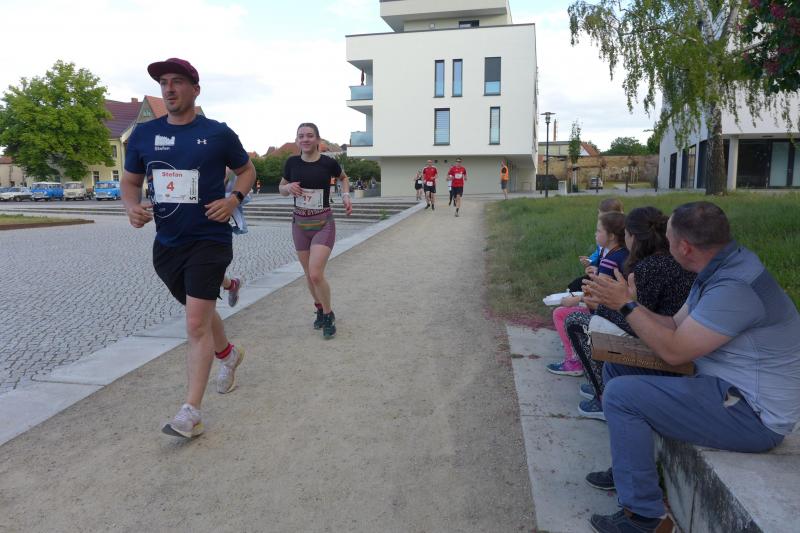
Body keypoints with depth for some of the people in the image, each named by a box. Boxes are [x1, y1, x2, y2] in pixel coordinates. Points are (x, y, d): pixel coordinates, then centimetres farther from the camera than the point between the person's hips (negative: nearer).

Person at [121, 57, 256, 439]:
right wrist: (132, 206, -9)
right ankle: (229, 355, 49)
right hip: (166, 243, 5)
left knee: (196, 324, -11)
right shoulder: (144, 134, 4)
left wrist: (234, 200, -10)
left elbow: (247, 170, 9)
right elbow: (130, 181, 13)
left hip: (209, 240, -5)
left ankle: (191, 413, -4)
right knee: (200, 311, 21)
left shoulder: (218, 134, -4)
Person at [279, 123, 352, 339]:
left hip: (323, 224, -3)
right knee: (309, 274, 12)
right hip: (300, 224, 4)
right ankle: (320, 309, 36)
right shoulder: (292, 162, -3)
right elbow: (281, 189, 11)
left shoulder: (328, 163, -9)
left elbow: (343, 178, 13)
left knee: (316, 274, -15)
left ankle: (329, 315, 8)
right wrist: (288, 187, -10)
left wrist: (346, 195, -3)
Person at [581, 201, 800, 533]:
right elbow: (675, 326, 7)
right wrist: (626, 301, -2)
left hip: (752, 414, -10)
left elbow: (673, 351, -25)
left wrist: (627, 305, -17)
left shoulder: (735, 287, -28)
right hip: (725, 385, 10)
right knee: (617, 369, 11)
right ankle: (629, 467, 25)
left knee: (621, 394, -20)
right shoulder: (718, 269, 4)